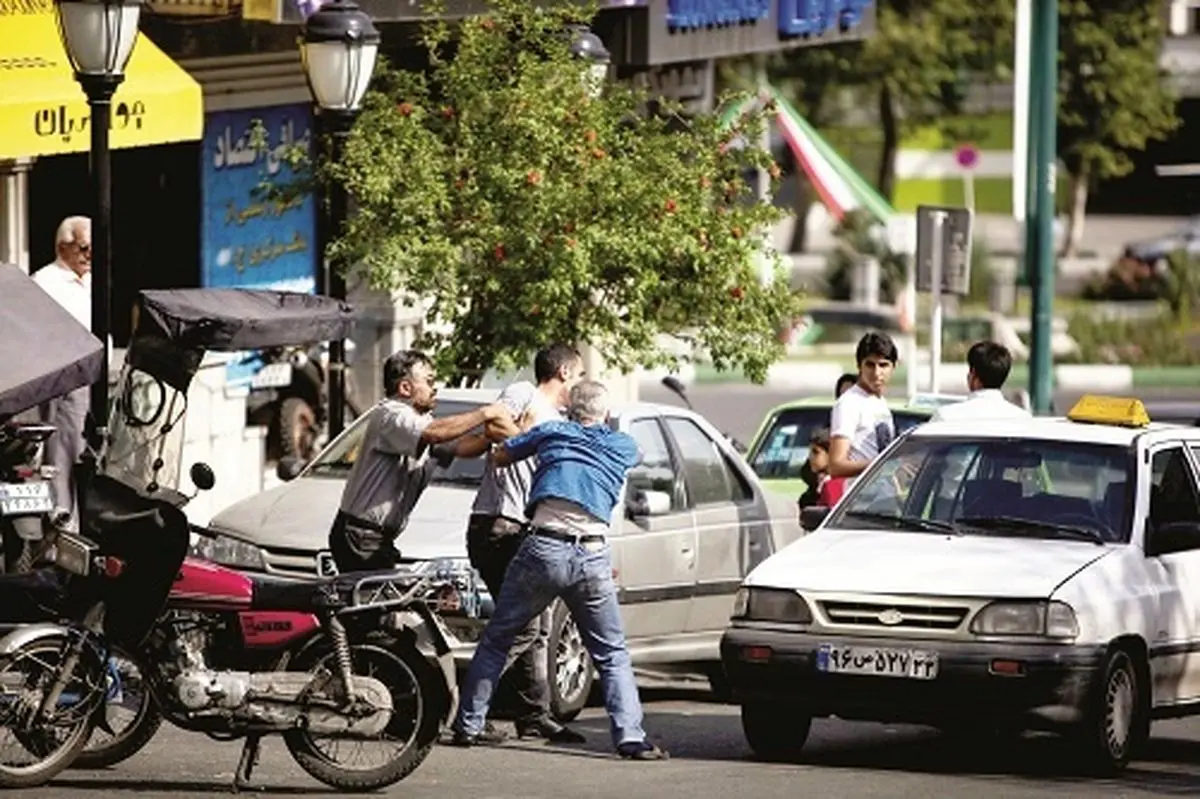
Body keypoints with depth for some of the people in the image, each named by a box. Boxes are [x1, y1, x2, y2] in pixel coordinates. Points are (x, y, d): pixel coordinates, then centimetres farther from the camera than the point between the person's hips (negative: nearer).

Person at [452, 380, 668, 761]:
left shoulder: (552, 432, 12)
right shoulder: (622, 446, 16)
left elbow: (498, 456, 21)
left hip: (544, 548, -1)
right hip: (593, 558, 1)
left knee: (496, 640, 13)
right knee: (612, 654, 11)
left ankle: (468, 725, 11)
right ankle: (630, 736, -3)